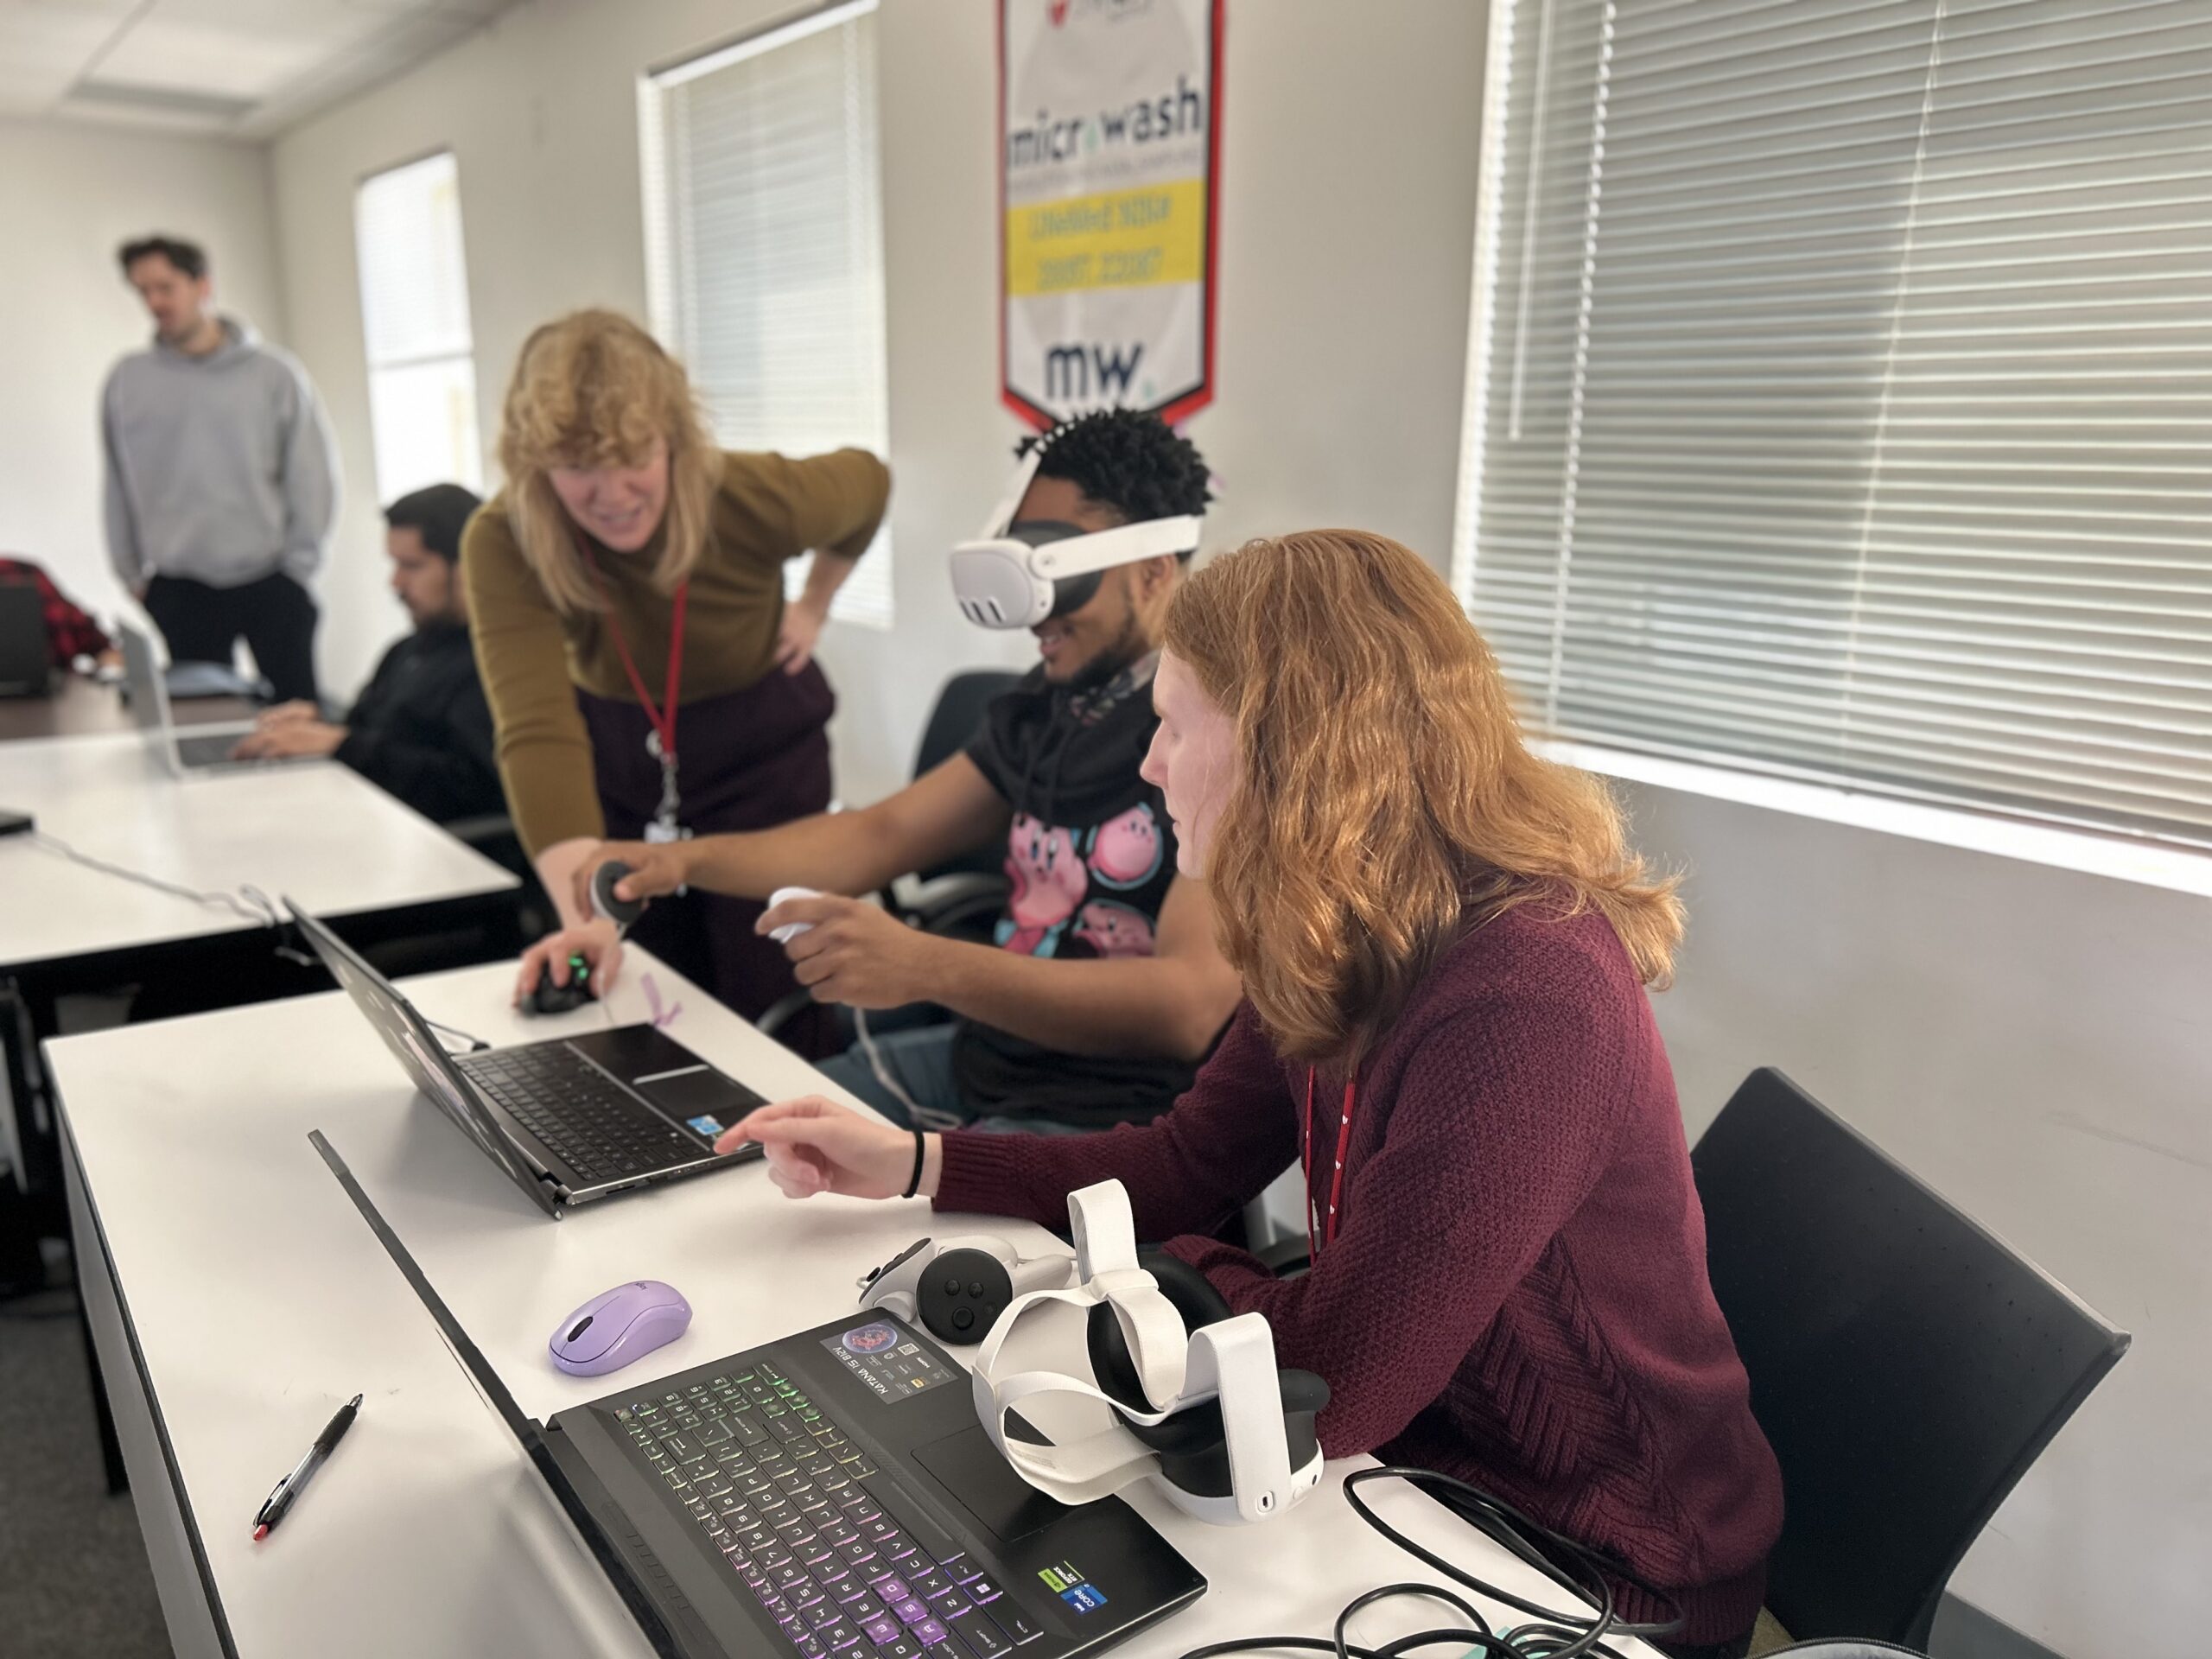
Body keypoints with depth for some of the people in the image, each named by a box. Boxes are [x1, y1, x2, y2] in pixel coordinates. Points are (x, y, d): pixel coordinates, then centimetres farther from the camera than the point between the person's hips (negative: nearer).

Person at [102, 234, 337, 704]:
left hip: (271, 584, -2)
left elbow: (312, 476, 0)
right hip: (179, 590, 2)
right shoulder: (127, 381, 5)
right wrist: (133, 574, 9)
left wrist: (299, 564, -4)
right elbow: (119, 486, 10)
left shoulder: (274, 373, -1)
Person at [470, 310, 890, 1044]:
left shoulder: (755, 499, -25)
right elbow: (538, 729, -39)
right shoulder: (502, 543, -26)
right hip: (617, 760, 1)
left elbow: (868, 481, -1)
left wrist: (812, 608, 1)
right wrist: (588, 917, -51)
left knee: (770, 1019, -1)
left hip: (762, 755, -1)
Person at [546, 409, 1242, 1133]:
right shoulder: (1053, 698, 8)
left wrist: (929, 967, -37)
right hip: (982, 1057, 8)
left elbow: (1194, 1005, -29)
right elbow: (883, 834, 12)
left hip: (1107, 1119, -8)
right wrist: (685, 861, -1)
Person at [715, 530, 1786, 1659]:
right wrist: (910, 1165, -1)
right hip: (1419, 1460, 7)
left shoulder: (1524, 1002, -32)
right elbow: (1187, 1164, 5)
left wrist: (1160, 1268, -10)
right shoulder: (1346, 950, -4)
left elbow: (1326, 1390, -30)